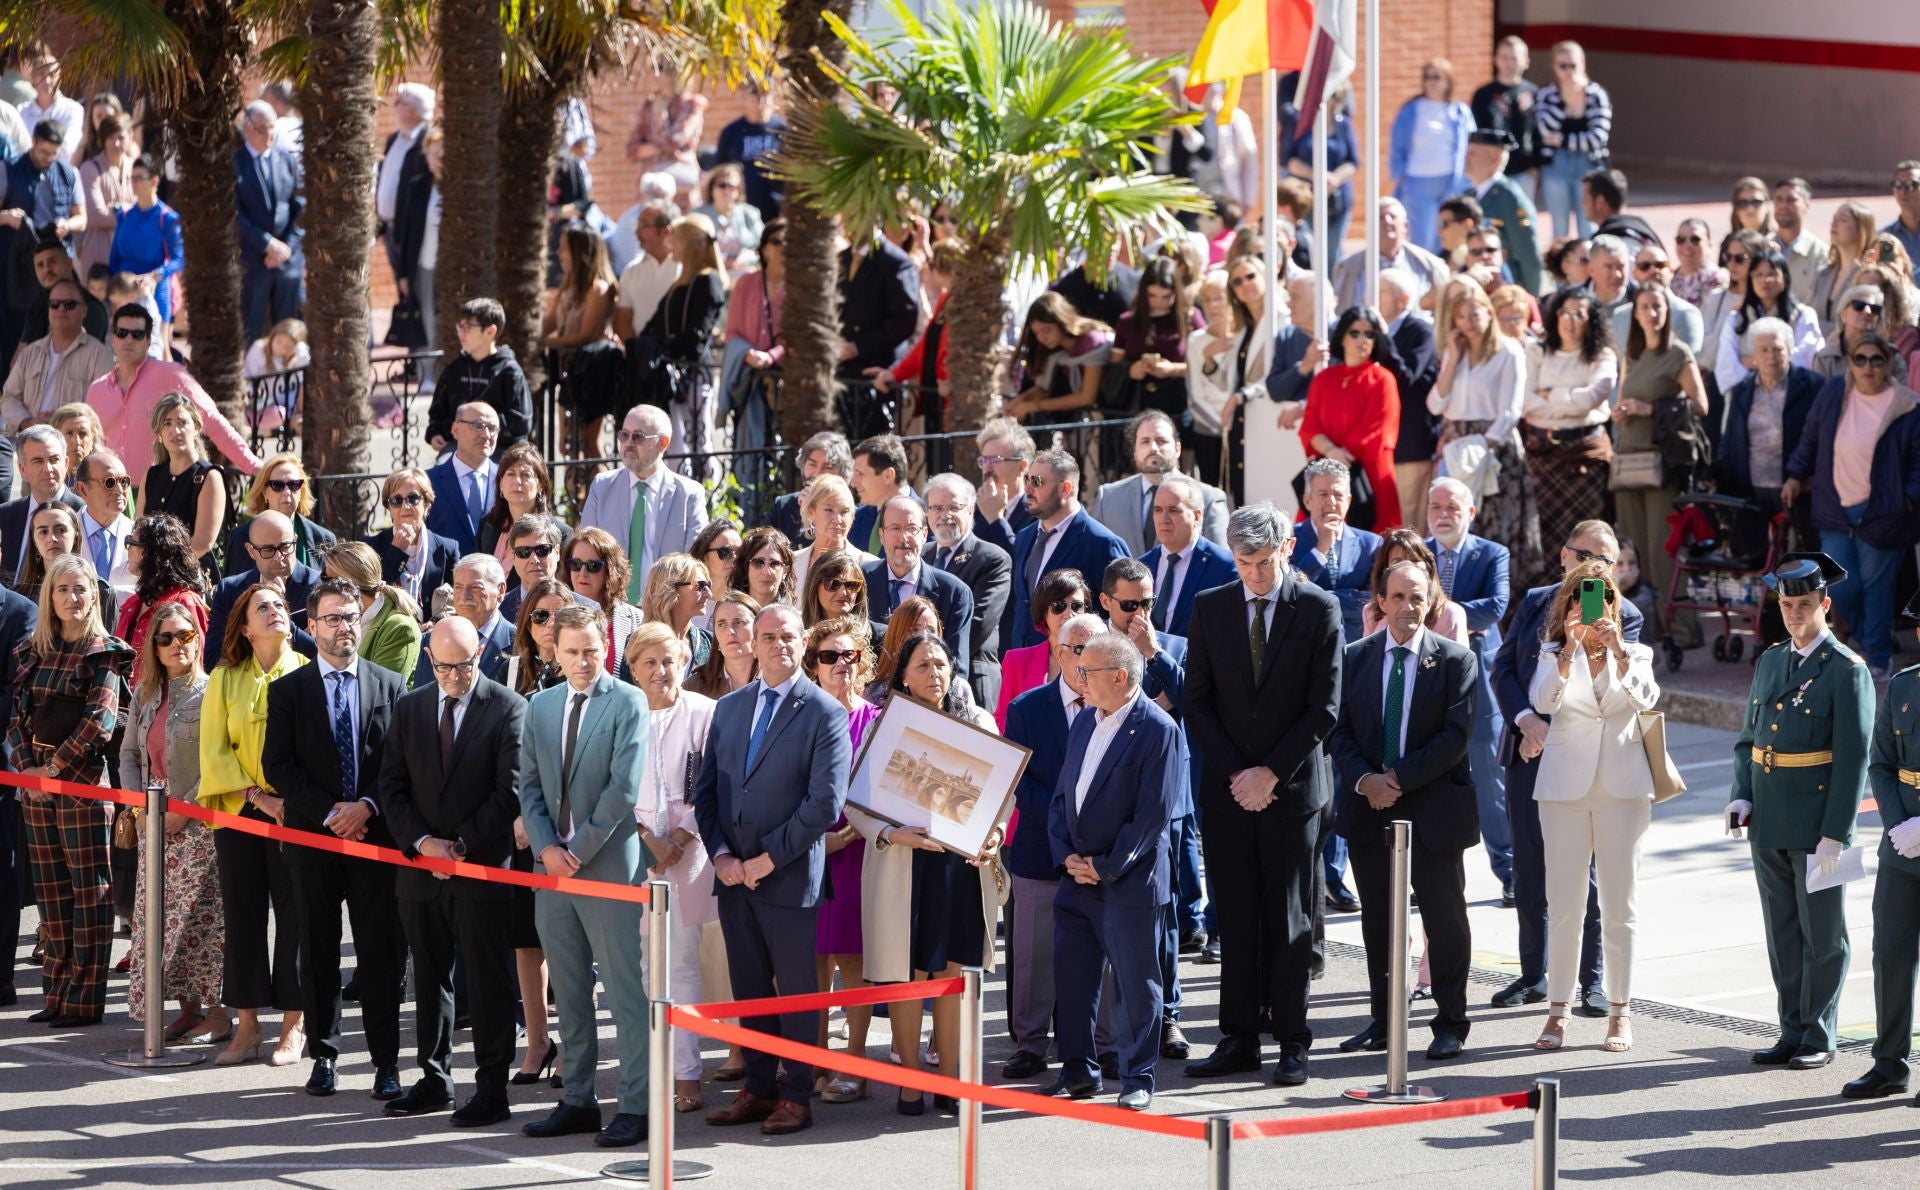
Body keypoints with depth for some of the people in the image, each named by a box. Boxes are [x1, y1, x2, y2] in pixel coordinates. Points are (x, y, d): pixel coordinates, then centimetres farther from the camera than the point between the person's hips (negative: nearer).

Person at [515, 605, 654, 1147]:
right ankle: (578, 1099, 17)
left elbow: (624, 787, -11)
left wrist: (579, 849, -12)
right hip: (553, 863, 6)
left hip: (609, 863, -6)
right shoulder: (540, 707, 13)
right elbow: (530, 787, 12)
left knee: (626, 991, -5)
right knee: (569, 994, 10)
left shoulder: (627, 704, -5)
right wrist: (546, 847, -4)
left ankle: (635, 1106, -4)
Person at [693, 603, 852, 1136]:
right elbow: (706, 788, 12)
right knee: (749, 987, 11)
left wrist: (767, 859, -14)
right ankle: (758, 1088, 19)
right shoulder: (729, 709, 12)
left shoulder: (824, 714, -7)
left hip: (789, 875, -5)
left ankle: (796, 1096, 8)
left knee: (796, 988, 2)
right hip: (733, 873, 5)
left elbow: (825, 803, -13)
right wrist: (720, 854, -4)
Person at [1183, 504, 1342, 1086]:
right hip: (1227, 790, 2)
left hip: (1292, 787, -2)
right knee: (1235, 917, 4)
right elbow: (1198, 701, 5)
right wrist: (1235, 773, -6)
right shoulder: (1210, 607, 6)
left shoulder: (1319, 610, -2)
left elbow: (1324, 706, -5)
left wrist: (1271, 773, -11)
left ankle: (1291, 1041, 5)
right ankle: (1239, 1037, 8)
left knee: (1288, 918, 1)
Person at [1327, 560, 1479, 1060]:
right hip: (1369, 810, 3)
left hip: (1434, 808, -3)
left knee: (1445, 919, 2)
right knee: (1377, 919, 9)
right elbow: (1339, 731, 4)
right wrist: (1364, 780, -13)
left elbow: (1456, 735, -9)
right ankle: (1384, 1021, 18)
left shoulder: (1456, 660, -2)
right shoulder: (1355, 657, 7)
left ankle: (1450, 1024, 9)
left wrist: (1399, 778, -15)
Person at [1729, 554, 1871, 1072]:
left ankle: (1819, 1038, 8)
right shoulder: (1770, 662, 12)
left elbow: (1854, 758, -12)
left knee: (1822, 934, 1)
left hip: (1818, 828, -6)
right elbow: (1749, 737, 19)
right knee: (1782, 933, 11)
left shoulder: (1847, 671, -9)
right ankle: (1793, 1033, 18)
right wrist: (1740, 796, 2)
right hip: (1769, 825, 6)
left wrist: (1835, 834, -16)